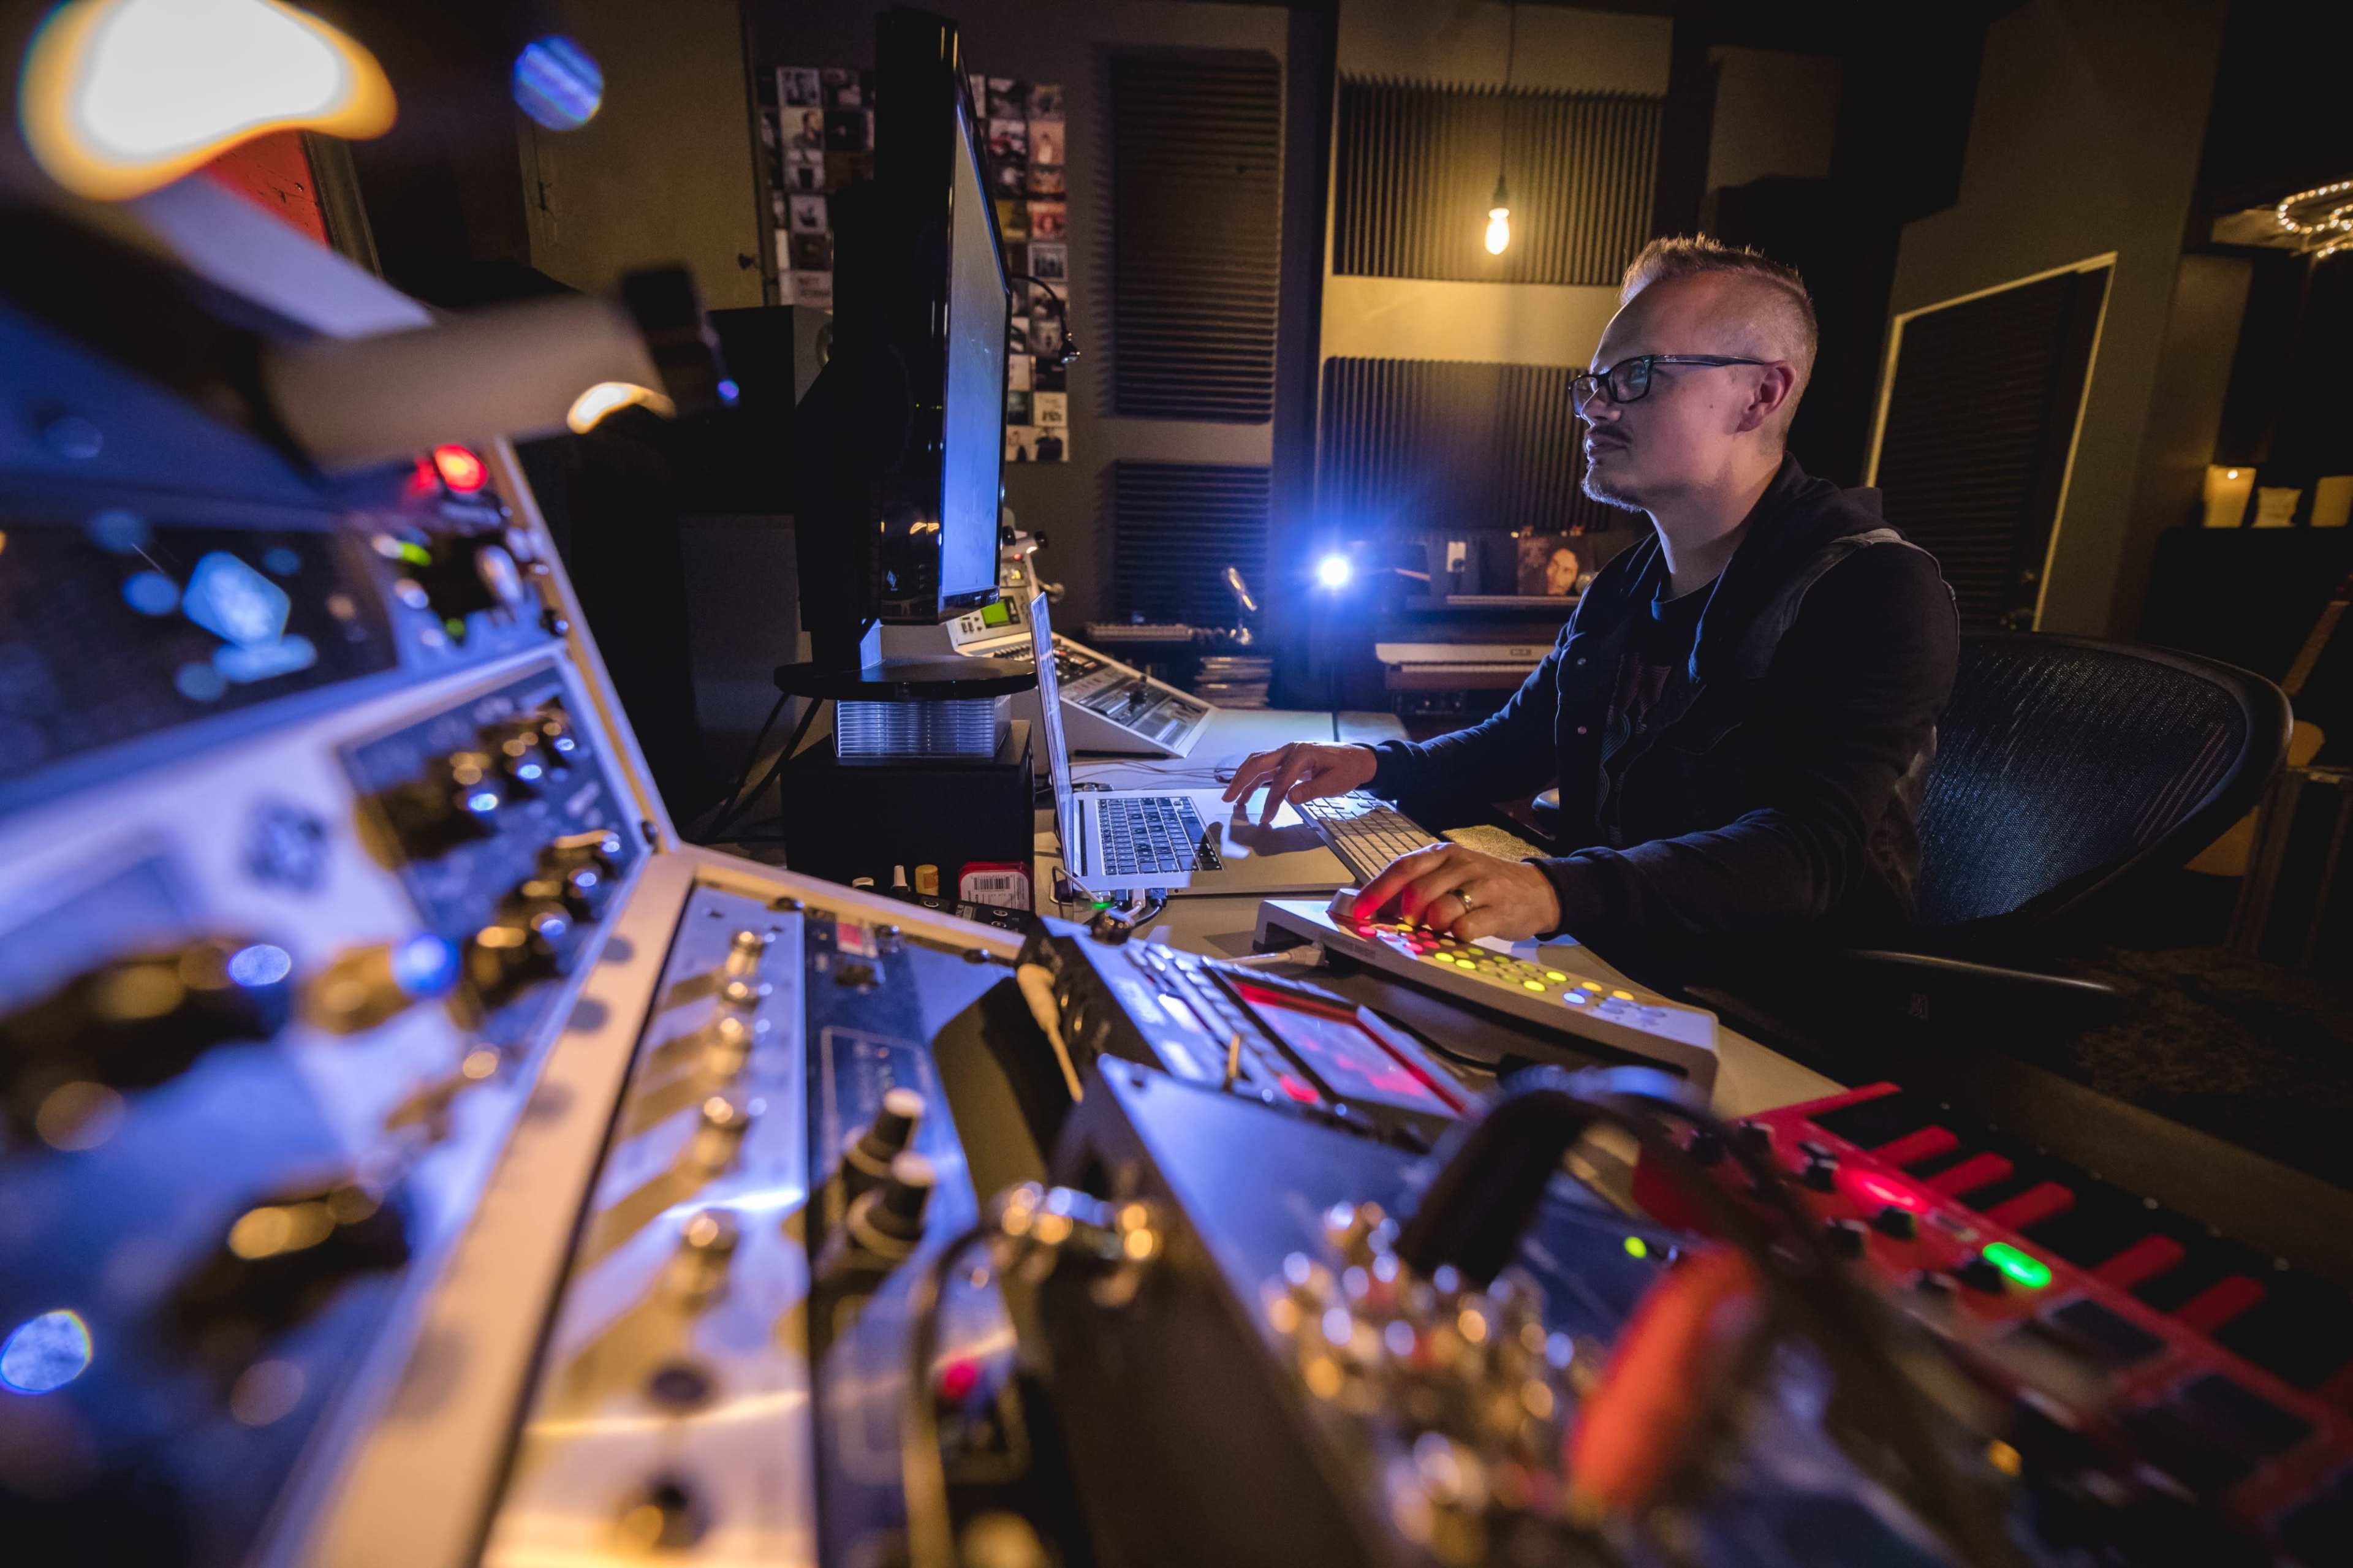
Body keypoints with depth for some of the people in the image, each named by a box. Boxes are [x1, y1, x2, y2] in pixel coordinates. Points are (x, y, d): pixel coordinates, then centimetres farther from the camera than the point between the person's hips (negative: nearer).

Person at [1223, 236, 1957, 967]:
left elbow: (1805, 854, -26)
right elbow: (1519, 740, 19)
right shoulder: (1624, 586, 10)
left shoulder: (1879, 594, -13)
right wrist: (1375, 764, -1)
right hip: (1607, 965, 6)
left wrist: (1553, 890, -43)